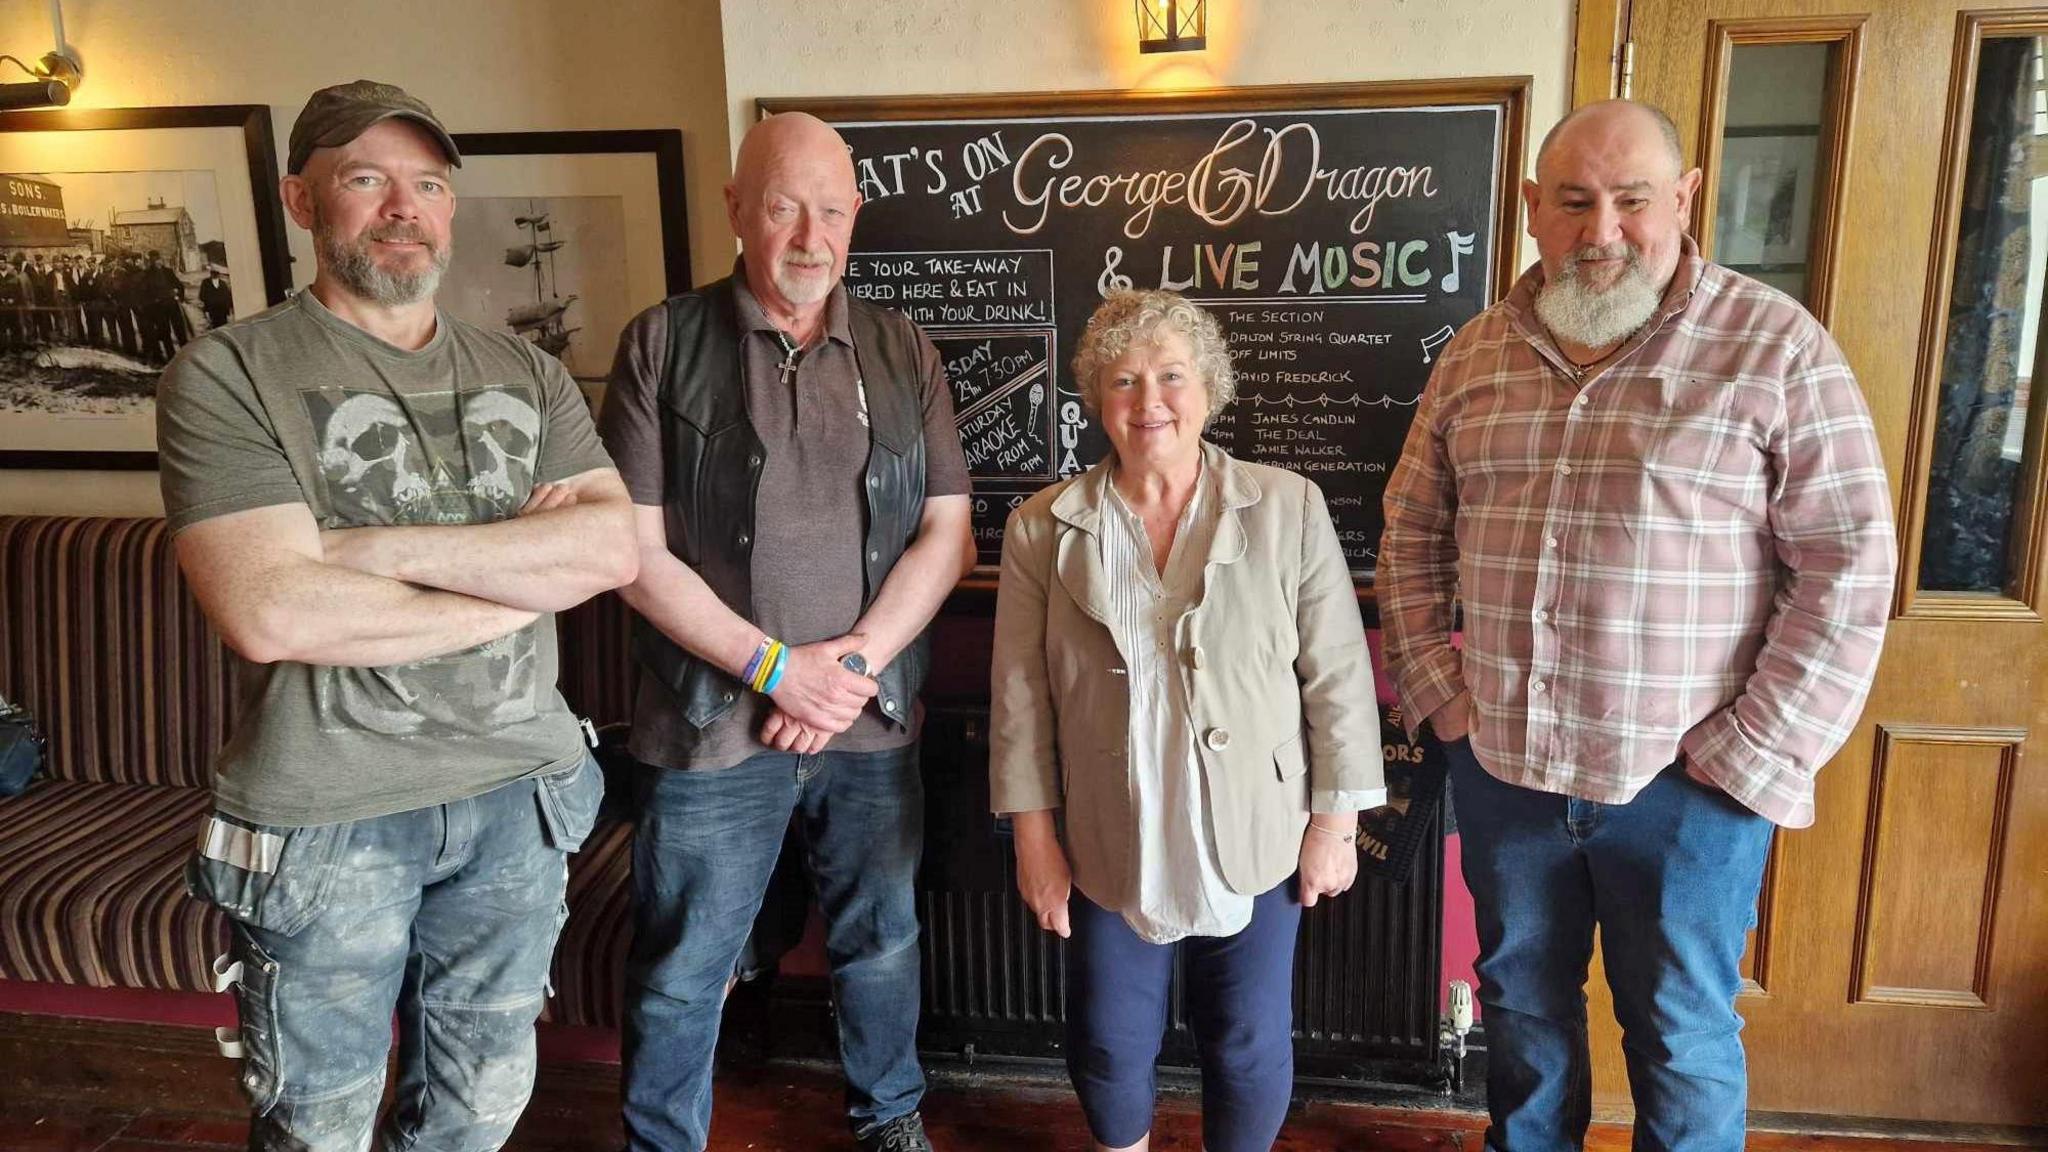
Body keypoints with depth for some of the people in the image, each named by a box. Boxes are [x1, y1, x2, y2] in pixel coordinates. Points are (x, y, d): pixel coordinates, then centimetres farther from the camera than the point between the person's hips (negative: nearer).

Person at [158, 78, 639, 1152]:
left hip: (519, 796, 4)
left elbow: (613, 547, -9)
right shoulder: (228, 372, -7)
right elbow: (271, 614, -21)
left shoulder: (528, 375, 6)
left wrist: (382, 547, -17)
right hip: (323, 820, -3)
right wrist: (525, 569, -13)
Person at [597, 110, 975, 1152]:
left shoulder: (903, 353, 4)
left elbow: (947, 533, 1)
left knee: (880, 941, 19)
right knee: (680, 972, 11)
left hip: (873, 719, 3)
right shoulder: (664, 345, -4)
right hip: (712, 722, -2)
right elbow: (637, 550, -8)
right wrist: (776, 667, -14)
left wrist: (858, 661, -11)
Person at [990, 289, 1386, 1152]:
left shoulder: (1289, 509, -6)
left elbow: (1338, 677, -3)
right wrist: (1034, 838, -1)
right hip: (1110, 850, 1)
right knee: (1109, 1047, 15)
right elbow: (1021, 696, -1)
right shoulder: (1043, 529, -4)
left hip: (1254, 843, -1)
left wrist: (1336, 822, -3)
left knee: (1250, 1049, 13)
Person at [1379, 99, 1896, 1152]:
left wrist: (1753, 754, -13)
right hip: (1501, 763, 4)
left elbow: (1848, 563, -10)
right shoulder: (1477, 353, 4)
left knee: (1682, 1034, 13)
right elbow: (1413, 532, 10)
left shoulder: (1777, 349, -9)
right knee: (1519, 998, 21)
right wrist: (1434, 689, 3)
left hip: (1685, 782, -3)